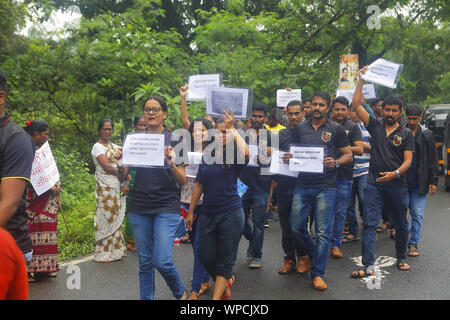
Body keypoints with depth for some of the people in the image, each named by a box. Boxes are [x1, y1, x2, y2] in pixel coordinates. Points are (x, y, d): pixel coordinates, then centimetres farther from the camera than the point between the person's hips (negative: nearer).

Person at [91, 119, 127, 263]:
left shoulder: (115, 147, 17)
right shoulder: (97, 147, -2)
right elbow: (106, 166, -12)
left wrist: (125, 182, -6)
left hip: (118, 186, 6)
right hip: (105, 187, -6)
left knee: (117, 217, 9)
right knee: (105, 217, -6)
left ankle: (116, 250, 17)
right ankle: (103, 253, 0)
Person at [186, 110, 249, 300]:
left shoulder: (234, 157, -4)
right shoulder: (207, 157, 9)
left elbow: (245, 153, -30)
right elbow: (199, 185, 14)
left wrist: (233, 128, -20)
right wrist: (190, 212, 14)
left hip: (231, 213, -5)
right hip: (208, 213, 5)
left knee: (225, 261, 2)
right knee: (206, 257, 9)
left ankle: (217, 296, 11)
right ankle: (226, 282, 36)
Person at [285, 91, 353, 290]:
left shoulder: (336, 130, 3)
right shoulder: (299, 129, 11)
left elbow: (348, 155, 6)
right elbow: (294, 152, 19)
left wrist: (336, 162, -14)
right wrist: (287, 158, -4)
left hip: (325, 187, -3)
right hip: (302, 185, 3)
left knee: (323, 231, -2)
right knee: (297, 227, 4)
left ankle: (318, 273, 9)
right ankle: (313, 254, 32)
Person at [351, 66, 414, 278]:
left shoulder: (406, 133, 5)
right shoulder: (375, 126, 7)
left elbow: (408, 160, -2)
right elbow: (356, 105, 1)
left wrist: (396, 173, -21)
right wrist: (361, 80, -3)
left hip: (397, 185, 0)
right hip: (374, 183, 0)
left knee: (401, 225, 11)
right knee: (369, 224, -6)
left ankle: (401, 258, 31)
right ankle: (369, 266, -4)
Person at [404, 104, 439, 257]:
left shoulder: (426, 136, 2)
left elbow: (433, 160, 4)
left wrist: (433, 181, -1)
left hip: (419, 183, 0)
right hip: (402, 182, 1)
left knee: (417, 215, 3)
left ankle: (413, 244, 13)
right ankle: (407, 228, 33)